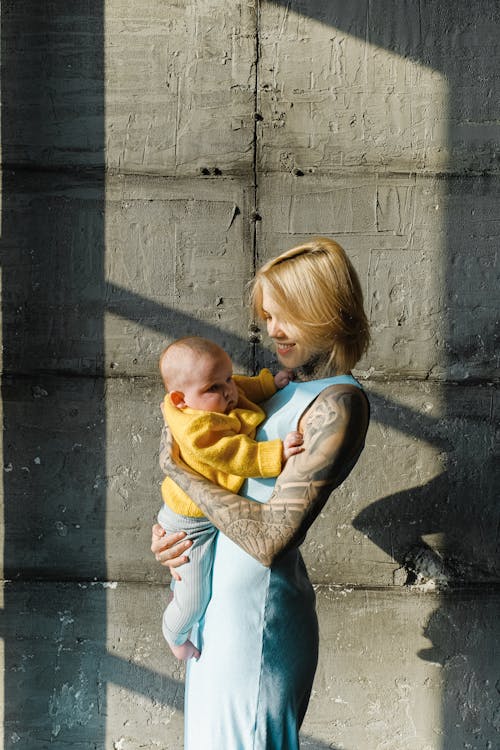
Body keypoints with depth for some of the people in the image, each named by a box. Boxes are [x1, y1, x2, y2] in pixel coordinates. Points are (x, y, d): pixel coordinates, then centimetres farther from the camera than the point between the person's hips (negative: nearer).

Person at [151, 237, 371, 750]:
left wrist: (176, 468, -15)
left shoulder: (338, 404, -19)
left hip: (256, 611, -9)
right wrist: (166, 532, 1)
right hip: (226, 600, 9)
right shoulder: (290, 386, 10)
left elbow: (269, 538, -24)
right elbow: (233, 474, 19)